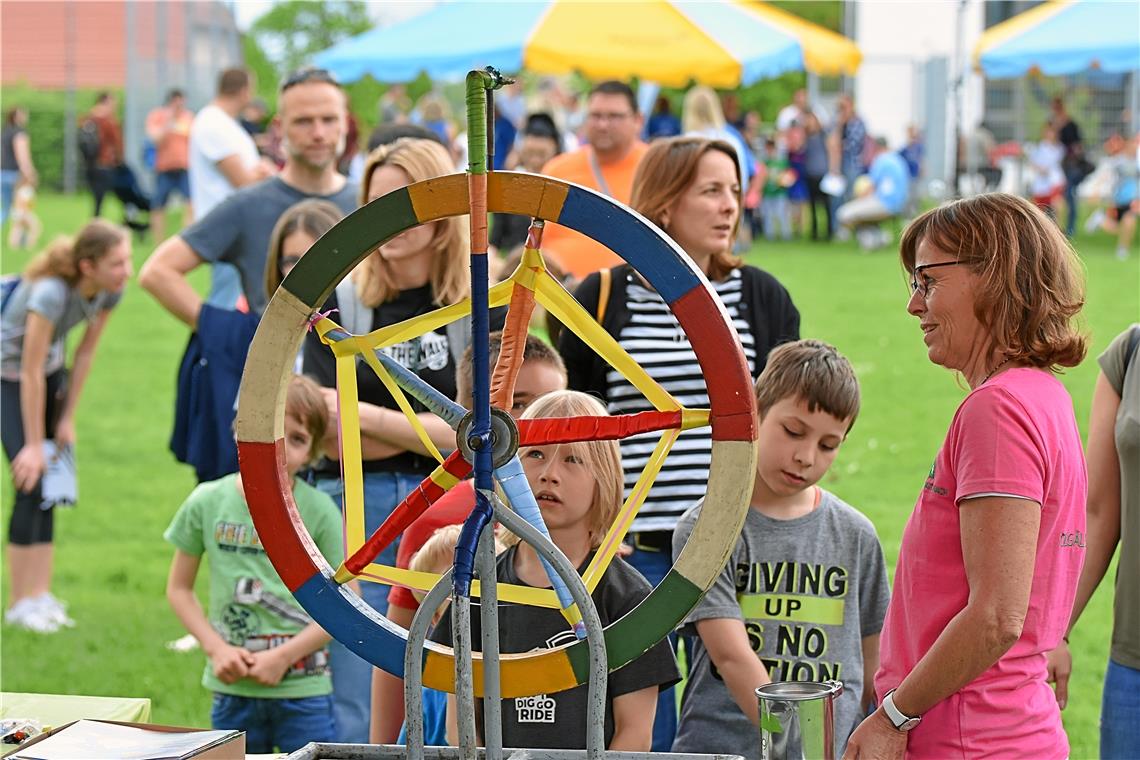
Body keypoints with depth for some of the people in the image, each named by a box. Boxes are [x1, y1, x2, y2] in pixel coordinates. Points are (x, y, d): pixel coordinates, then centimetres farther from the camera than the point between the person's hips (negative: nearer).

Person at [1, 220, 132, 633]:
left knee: (51, 484, 4)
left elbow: (85, 354, -3)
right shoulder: (51, 292, -36)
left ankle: (40, 596, 8)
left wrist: (67, 419, 0)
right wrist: (34, 445, -22)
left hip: (51, 370, 7)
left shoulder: (109, 291, -16)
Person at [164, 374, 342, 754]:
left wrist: (283, 657, -11)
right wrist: (216, 648, -6)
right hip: (232, 689, 2)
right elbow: (179, 589, 7)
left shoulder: (318, 511, -7)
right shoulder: (208, 503, -1)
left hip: (304, 692, -2)